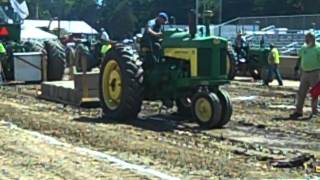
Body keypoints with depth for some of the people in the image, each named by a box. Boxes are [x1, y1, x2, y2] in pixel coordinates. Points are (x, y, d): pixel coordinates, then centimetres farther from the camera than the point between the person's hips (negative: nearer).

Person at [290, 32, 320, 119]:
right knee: (301, 92, 3)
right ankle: (298, 111, 8)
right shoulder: (304, 48, 10)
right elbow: (300, 58, 21)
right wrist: (297, 66, 4)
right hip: (305, 73, 6)